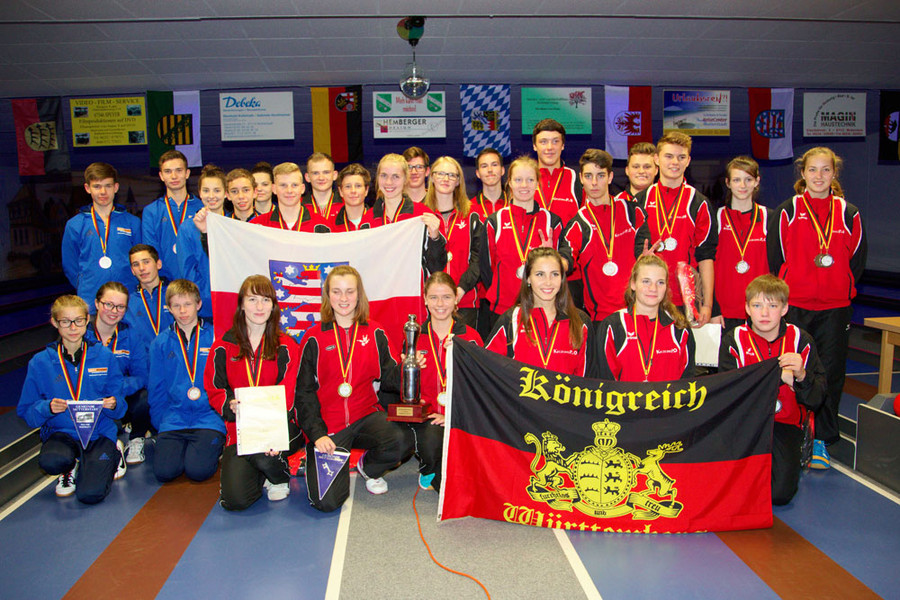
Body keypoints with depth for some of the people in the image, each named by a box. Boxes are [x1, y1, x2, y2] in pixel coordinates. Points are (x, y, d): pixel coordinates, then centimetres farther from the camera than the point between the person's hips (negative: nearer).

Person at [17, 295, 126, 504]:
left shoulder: (103, 356, 1)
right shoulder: (40, 362, 0)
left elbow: (119, 408, 3)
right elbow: (26, 411, 1)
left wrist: (114, 404, -20)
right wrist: (48, 408, -20)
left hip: (100, 433, -1)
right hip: (60, 433, 1)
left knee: (91, 493, -22)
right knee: (50, 461, -35)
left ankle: (113, 453, 11)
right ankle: (71, 466, 4)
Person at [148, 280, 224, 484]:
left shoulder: (216, 337, 1)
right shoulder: (161, 343, 9)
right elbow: (156, 388, 12)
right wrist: (159, 423, 6)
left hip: (208, 418, -2)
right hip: (174, 419, 3)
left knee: (198, 470, -21)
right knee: (164, 471, -17)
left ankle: (214, 447, 10)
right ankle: (176, 445, 13)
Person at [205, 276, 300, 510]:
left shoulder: (286, 347, 2)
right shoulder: (223, 347, 5)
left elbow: (288, 395, -4)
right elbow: (213, 390, 7)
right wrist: (230, 405, -17)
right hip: (238, 430, 1)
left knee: (263, 457, -35)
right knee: (235, 499, -17)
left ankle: (281, 476, 4)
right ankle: (261, 474, 19)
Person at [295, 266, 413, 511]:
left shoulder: (374, 333, 5)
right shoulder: (314, 337, 0)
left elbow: (388, 378, 7)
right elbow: (304, 392, 0)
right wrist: (317, 434, -11)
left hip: (366, 416, 2)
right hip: (329, 425, -2)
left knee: (402, 441, -30)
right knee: (327, 500, -16)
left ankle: (368, 467, 6)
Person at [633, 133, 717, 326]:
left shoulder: (699, 203, 4)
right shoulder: (641, 201, 8)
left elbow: (706, 257, 1)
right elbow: (630, 248, 14)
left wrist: (707, 304, -4)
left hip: (686, 300, -1)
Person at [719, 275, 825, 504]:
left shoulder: (801, 341, 0)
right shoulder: (733, 341, -4)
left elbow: (816, 400, -2)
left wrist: (801, 375, -23)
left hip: (785, 423, 1)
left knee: (780, 493, -16)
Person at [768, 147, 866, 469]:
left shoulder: (849, 214, 8)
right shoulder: (787, 211, 2)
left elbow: (857, 260, 13)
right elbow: (776, 258, 3)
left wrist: (841, 289, 7)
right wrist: (783, 292, 1)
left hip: (835, 308, 2)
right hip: (794, 305, -2)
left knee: (831, 372, 5)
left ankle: (821, 439, 17)